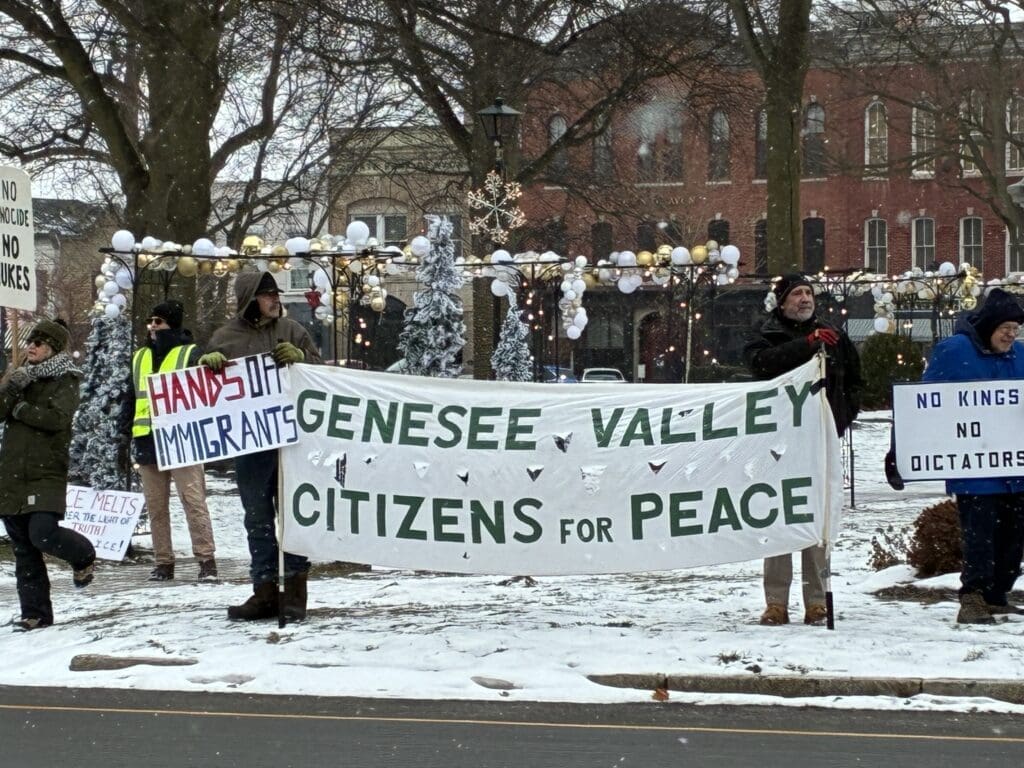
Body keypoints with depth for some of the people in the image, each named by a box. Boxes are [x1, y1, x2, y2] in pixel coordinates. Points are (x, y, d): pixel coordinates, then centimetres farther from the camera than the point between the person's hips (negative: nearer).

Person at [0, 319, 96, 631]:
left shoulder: (65, 382, 0)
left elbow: (57, 417, -18)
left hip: (47, 475, -6)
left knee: (43, 533, -20)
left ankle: (84, 556, 12)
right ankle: (35, 613, 13)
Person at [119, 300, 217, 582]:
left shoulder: (191, 353, 1)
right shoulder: (140, 357, 17)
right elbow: (131, 396, 22)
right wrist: (126, 426, 10)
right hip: (147, 441, 6)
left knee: (193, 501, -9)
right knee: (155, 506, 8)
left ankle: (206, 560, -8)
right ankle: (163, 562, 14)